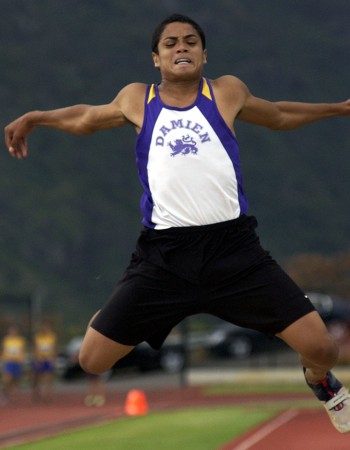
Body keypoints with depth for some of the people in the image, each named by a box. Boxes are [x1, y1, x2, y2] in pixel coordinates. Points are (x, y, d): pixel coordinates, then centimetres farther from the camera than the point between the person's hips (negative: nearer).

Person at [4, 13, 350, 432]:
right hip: (163, 254, 0)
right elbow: (85, 118, 28)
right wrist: (35, 118, 22)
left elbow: (278, 116, 26)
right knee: (91, 360, -2)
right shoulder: (136, 100, 8)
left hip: (233, 248, 0)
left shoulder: (227, 92, 7)